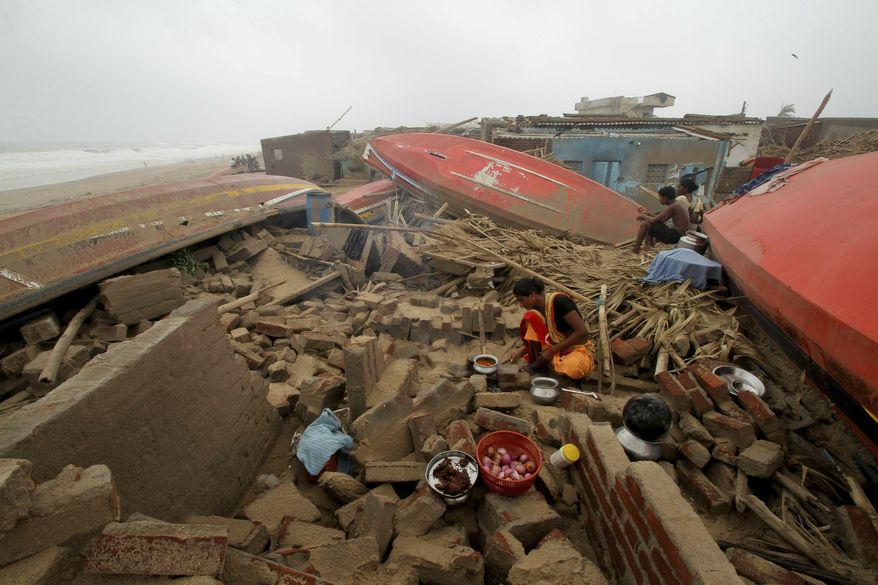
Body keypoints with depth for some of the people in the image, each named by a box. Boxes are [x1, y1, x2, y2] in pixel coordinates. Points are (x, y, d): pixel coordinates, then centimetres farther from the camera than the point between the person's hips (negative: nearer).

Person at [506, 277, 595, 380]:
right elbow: (538, 337, 10)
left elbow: (583, 332, -26)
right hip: (556, 347, 6)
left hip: (579, 348, -6)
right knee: (531, 317, -14)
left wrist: (552, 350, -21)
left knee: (572, 369, -41)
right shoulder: (537, 308, -2)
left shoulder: (559, 301, -25)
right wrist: (520, 353, -2)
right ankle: (539, 361, -5)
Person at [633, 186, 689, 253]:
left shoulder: (672, 206, -18)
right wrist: (647, 214, 8)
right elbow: (662, 219, 16)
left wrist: (643, 216, 0)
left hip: (674, 236, -10)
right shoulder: (675, 204, 11)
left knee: (645, 224, -9)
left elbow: (653, 220, -19)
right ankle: (648, 245, 12)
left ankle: (636, 250, -1)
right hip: (678, 234, 10)